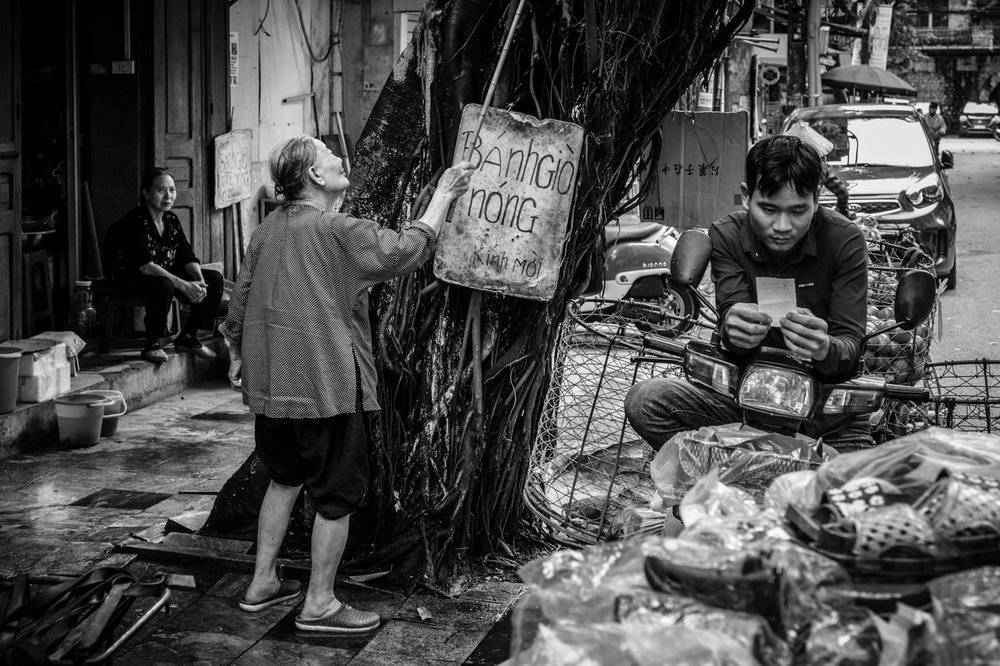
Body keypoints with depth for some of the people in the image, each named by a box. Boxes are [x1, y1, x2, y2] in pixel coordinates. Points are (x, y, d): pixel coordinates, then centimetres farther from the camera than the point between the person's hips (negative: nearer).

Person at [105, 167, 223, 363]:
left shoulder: (171, 219, 4)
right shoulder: (135, 221, -20)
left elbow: (188, 257, 2)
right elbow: (145, 265, -29)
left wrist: (199, 280, -20)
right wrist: (183, 285, -36)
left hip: (167, 272, 8)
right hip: (132, 278, -8)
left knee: (214, 279, -5)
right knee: (163, 285, -40)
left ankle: (187, 337, 6)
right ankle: (152, 345, -21)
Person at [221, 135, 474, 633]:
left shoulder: (266, 230, 9)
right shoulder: (336, 231, -14)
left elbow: (241, 299, 14)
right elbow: (406, 250, -13)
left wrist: (237, 354, 28)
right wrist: (443, 196, -3)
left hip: (269, 382, 8)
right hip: (324, 382, -8)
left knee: (285, 478, 23)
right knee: (338, 492, 3)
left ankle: (262, 583, 29)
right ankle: (319, 604, 9)